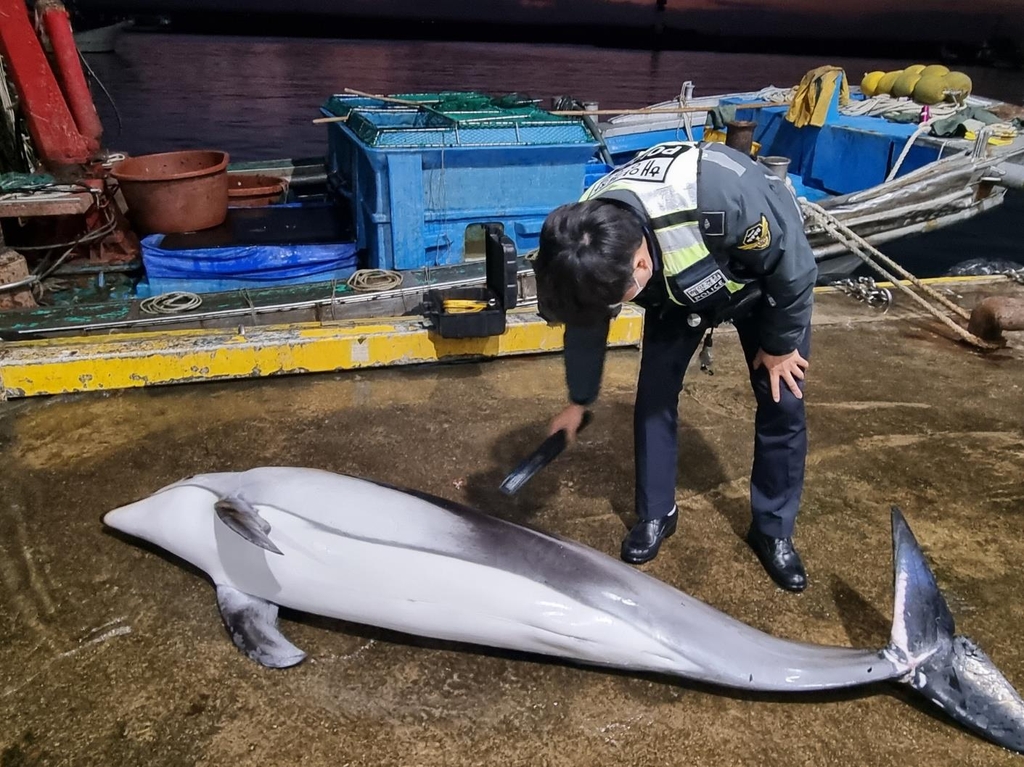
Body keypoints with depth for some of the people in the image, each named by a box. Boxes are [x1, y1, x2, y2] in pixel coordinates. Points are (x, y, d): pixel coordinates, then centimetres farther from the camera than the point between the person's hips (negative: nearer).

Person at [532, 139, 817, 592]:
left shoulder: (722, 196, -48)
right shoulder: (590, 249, -30)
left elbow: (794, 265, -26)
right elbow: (584, 324, -8)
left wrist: (780, 343, -12)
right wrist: (579, 401, 7)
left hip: (766, 278, -2)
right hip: (677, 286, 3)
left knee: (782, 402, -3)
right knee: (654, 396, -4)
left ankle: (773, 531, 17)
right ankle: (656, 515, 17)